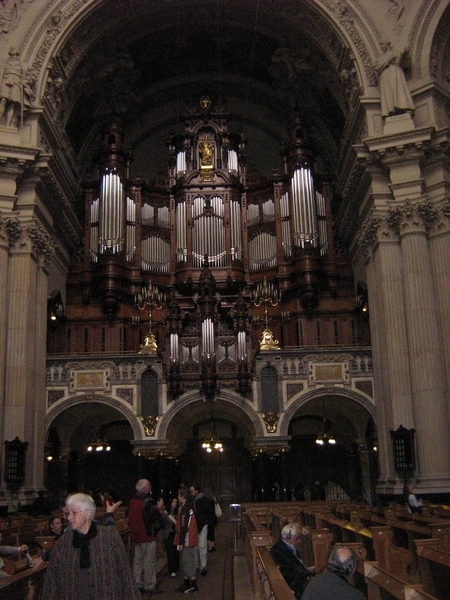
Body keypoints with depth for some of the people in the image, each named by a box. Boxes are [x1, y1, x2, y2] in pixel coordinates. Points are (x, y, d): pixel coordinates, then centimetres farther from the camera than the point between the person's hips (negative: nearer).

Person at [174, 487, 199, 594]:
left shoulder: (185, 509, -19)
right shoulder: (189, 507, 13)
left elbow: (184, 527, -22)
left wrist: (181, 543, -20)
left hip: (187, 540, -10)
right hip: (189, 540, 10)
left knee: (188, 562, -5)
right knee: (184, 562, 17)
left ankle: (193, 585, 0)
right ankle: (187, 584, 26)